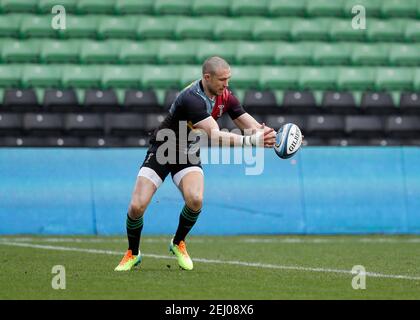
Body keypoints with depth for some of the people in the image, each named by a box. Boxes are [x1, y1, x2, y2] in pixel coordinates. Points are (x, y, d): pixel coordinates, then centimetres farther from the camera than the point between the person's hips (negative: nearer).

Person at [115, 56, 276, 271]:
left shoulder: (225, 97, -9)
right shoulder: (192, 99, -32)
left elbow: (251, 126, -6)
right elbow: (214, 135, -42)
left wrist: (265, 136, -28)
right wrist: (250, 140, -50)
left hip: (188, 156, 5)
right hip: (161, 151, -4)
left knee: (195, 199, -25)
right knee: (137, 206, -16)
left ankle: (178, 244, 4)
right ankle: (132, 254, 11)